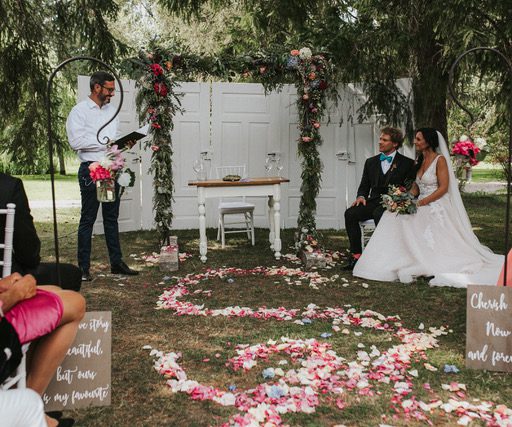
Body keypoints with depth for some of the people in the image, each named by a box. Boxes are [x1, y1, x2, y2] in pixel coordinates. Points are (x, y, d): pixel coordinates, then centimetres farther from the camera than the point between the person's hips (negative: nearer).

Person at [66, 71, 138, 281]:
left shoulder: (111, 110, 15)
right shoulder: (79, 111, -5)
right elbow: (76, 141, -15)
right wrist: (105, 144, -15)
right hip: (91, 169, -6)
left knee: (112, 218, 10)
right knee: (88, 219, -1)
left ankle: (116, 262, 17)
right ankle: (83, 268, 6)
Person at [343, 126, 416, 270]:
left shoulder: (407, 163, 6)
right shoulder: (371, 162, 19)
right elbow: (364, 185, 20)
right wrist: (361, 196, -2)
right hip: (373, 202, 4)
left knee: (379, 213, -37)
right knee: (350, 213, -23)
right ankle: (356, 255, -19)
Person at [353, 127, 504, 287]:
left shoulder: (440, 160, -8)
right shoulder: (420, 160, 15)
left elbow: (443, 188, -14)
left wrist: (420, 203, -20)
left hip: (437, 208, -7)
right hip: (421, 207, 7)